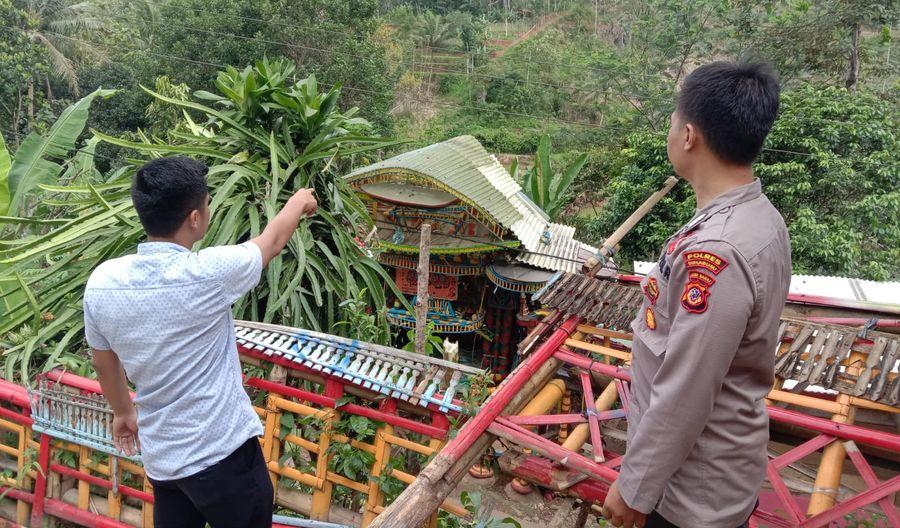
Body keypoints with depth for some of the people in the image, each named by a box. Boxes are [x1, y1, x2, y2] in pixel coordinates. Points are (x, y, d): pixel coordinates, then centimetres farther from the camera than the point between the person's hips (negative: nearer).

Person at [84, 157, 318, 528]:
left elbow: (103, 362, 9)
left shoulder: (101, 281, -8)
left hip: (159, 458, 5)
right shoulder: (209, 272, -23)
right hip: (223, 454, -5)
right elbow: (272, 241, -2)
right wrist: (298, 201, 18)